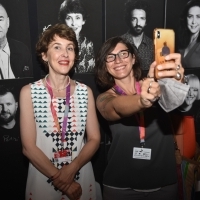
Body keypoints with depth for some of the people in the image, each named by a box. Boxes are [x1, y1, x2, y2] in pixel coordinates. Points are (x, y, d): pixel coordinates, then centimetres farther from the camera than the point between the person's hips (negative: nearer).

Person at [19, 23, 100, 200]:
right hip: (43, 179, -2)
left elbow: (94, 139, -3)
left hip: (81, 178, 2)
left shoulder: (85, 91, -3)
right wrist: (59, 178, -13)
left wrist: (72, 169, -16)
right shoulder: (29, 92, -9)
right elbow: (28, 147, -11)